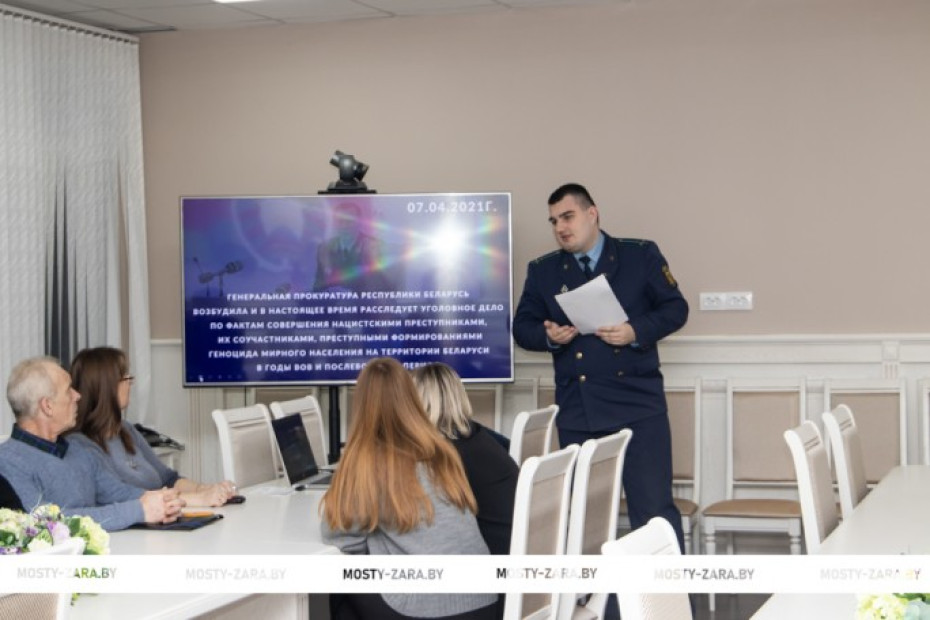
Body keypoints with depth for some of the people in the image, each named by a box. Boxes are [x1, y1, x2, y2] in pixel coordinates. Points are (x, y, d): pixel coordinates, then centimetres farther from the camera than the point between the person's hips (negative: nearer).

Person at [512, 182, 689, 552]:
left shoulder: (641, 255, 3)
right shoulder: (542, 271, 10)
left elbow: (675, 308, 2)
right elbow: (522, 327, 11)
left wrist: (636, 331, -14)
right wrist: (548, 336, -10)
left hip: (637, 402, -3)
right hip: (576, 409, 3)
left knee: (654, 508, -4)